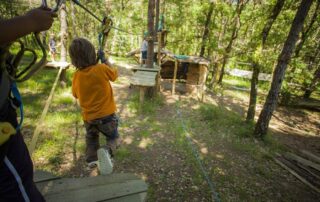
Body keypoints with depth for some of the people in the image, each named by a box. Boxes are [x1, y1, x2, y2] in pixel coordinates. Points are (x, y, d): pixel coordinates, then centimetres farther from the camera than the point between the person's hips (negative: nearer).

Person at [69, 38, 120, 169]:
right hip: (106, 114, -4)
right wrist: (107, 61, 14)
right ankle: (107, 151, -9)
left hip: (88, 116, 4)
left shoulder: (77, 76, -5)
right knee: (113, 138, 17)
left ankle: (91, 159, 27)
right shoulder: (101, 68, -18)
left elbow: (76, 95, 9)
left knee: (91, 138, 30)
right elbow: (114, 74, 3)